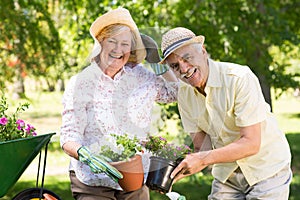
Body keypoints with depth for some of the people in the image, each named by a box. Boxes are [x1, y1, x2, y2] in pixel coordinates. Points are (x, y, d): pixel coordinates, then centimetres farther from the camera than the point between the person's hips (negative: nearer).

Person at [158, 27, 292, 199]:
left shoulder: (240, 78, -24)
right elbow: (202, 145, -3)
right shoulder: (184, 94, -4)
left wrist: (204, 159, -33)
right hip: (226, 173, 5)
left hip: (267, 169, -5)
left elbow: (252, 143, -27)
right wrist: (182, 168, -22)